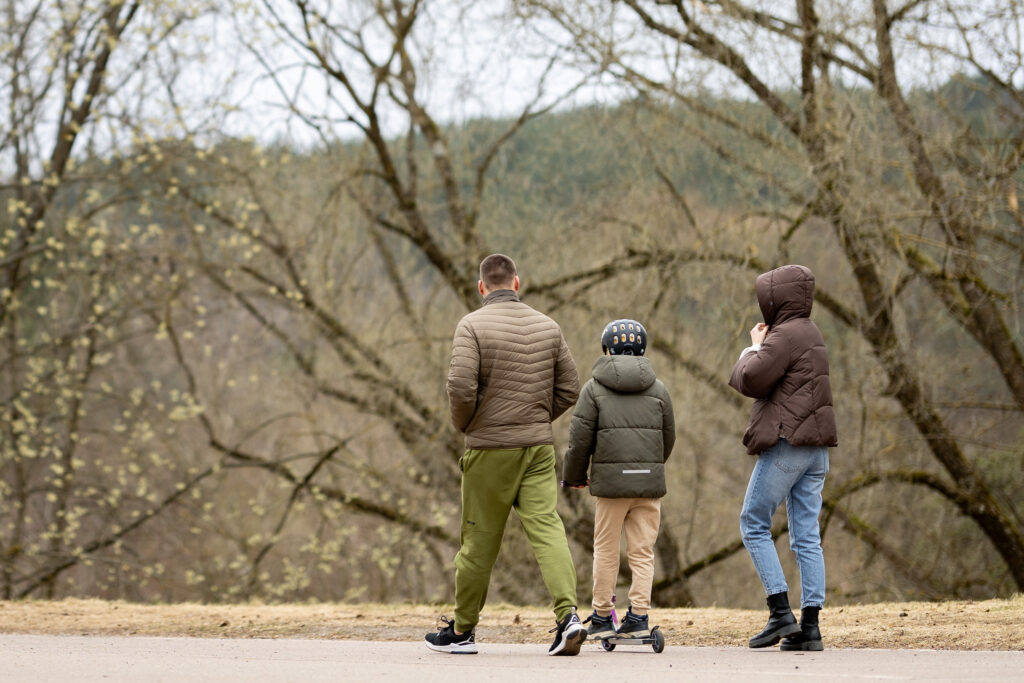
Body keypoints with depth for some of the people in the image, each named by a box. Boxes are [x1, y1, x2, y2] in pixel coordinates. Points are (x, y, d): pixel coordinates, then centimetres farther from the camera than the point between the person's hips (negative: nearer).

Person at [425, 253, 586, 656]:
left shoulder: (473, 326, -8)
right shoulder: (547, 327, 7)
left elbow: (461, 386, -18)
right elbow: (569, 389, 9)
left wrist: (463, 426, 0)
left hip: (490, 448, -3)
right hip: (539, 445, 3)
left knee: (480, 540, 6)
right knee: (547, 528, -4)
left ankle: (462, 630, 17)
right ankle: (568, 614, -22)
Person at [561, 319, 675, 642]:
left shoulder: (594, 388, 2)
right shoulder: (658, 389, 9)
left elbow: (580, 438, -1)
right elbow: (668, 437, 14)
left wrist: (574, 476, 14)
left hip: (611, 480, -2)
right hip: (649, 481, 2)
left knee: (606, 551, 7)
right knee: (642, 551, 4)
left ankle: (602, 618, 11)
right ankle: (638, 617, -2)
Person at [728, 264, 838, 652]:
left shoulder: (786, 335, -12)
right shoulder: (810, 333, 20)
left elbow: (751, 380, -17)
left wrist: (754, 349, 0)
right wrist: (760, 348, 12)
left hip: (786, 444, -9)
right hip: (815, 448, 9)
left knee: (754, 524, -1)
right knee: (806, 535, 5)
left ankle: (781, 612, -9)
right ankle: (810, 625, 1)